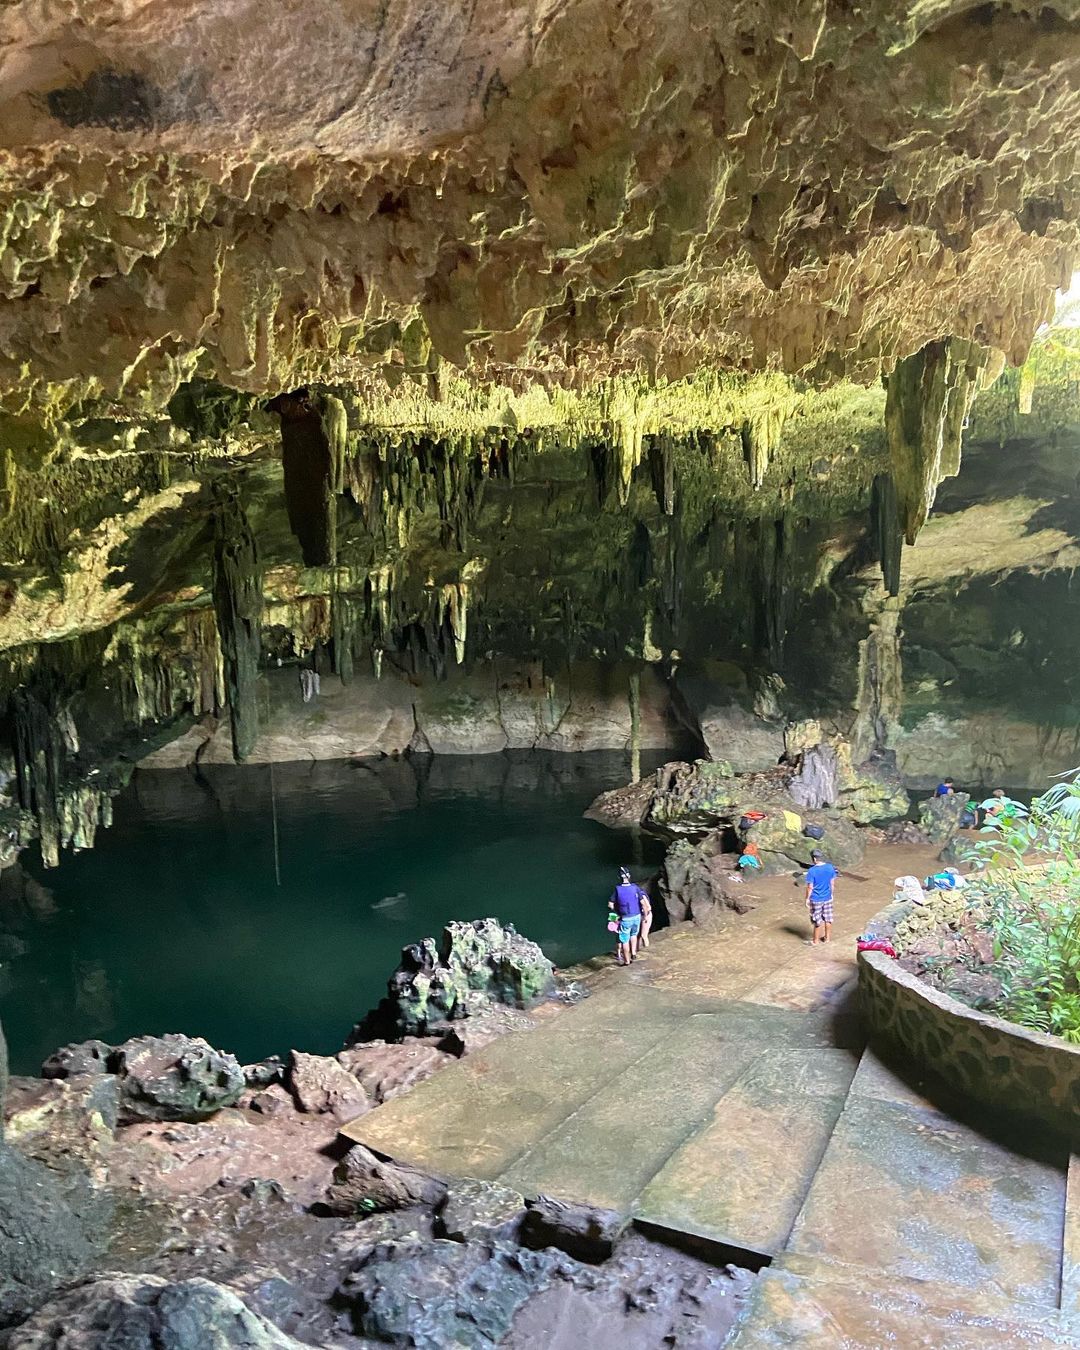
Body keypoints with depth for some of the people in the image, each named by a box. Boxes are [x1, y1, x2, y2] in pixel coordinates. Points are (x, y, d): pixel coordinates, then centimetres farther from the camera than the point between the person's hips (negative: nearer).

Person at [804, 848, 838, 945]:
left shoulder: (812, 871, -21)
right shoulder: (830, 867, -7)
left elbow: (810, 887, -16)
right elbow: (832, 883, 3)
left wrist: (807, 899, -4)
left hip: (816, 900, -5)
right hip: (827, 898, 5)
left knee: (817, 920, 7)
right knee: (828, 918, 18)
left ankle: (815, 941, 17)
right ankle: (827, 937, 31)